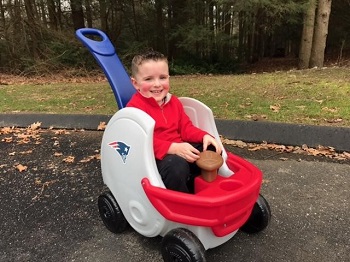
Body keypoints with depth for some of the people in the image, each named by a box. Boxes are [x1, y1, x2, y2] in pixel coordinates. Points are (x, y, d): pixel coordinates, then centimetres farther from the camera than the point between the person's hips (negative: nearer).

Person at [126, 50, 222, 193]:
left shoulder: (173, 101, 12)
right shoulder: (135, 106, -13)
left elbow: (186, 128, 14)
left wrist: (205, 136, -7)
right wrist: (174, 148, -32)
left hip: (178, 150, 8)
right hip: (154, 157, -8)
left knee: (212, 149, 2)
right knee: (177, 165, -36)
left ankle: (192, 187, 7)